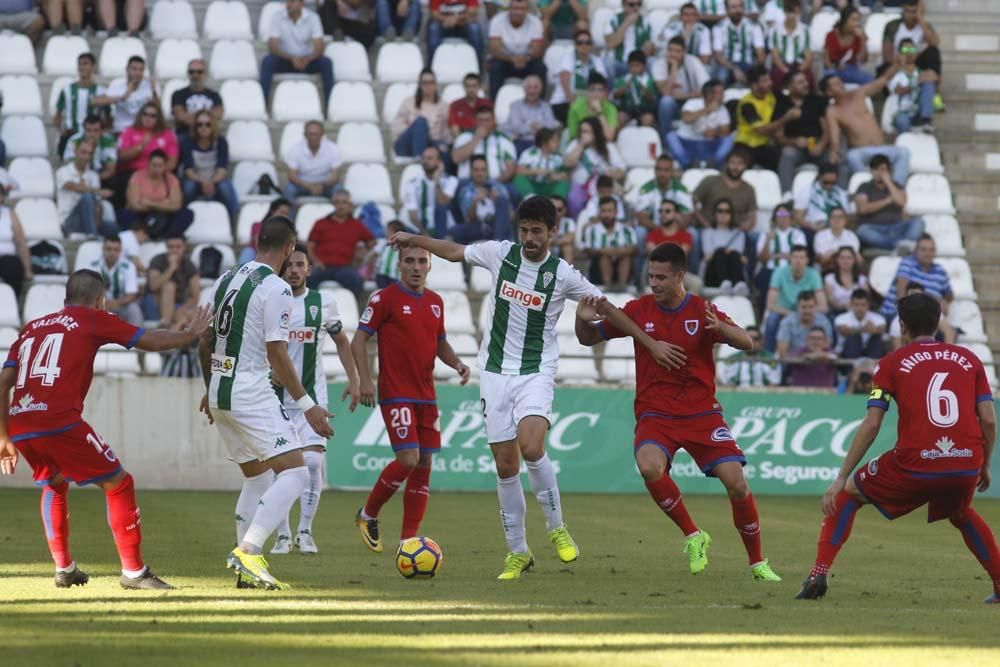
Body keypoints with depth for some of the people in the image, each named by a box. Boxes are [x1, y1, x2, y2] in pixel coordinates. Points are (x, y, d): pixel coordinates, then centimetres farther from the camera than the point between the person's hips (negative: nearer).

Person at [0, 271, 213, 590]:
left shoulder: (32, 327, 25)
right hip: (60, 422, -6)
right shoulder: (94, 319, 11)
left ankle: (64, 569, 30)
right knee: (118, 483, 7)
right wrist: (191, 334, 29)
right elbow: (151, 341, 11)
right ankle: (133, 571, 4)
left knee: (54, 484, 32)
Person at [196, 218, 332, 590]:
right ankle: (247, 551, -22)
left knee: (257, 478, 19)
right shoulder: (275, 289, -11)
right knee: (295, 474, -9)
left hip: (219, 394, 9)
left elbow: (205, 342, 19)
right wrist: (307, 406, -11)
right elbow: (276, 353, -15)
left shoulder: (225, 280, 12)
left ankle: (247, 569, 16)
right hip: (251, 395, -9)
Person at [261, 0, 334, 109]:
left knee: (326, 63, -28)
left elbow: (319, 48, -17)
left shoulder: (312, 17, -10)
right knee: (267, 61, -31)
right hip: (285, 60, 0)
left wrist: (307, 59, -38)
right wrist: (292, 58, -36)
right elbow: (273, 47, -18)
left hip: (307, 60, 0)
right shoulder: (278, 17, -11)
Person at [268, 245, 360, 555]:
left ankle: (304, 532, -2)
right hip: (274, 397, 0)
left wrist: (353, 380, 10)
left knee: (312, 460, -13)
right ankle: (282, 535, 10)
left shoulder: (323, 302, 3)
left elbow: (341, 341, 16)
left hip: (312, 395, 0)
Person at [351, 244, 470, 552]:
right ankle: (368, 515, 6)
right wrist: (365, 379, -16)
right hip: (396, 395, -6)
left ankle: (409, 538, 8)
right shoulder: (385, 298, -6)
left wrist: (458, 364, 4)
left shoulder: (435, 302, 12)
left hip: (426, 396, 6)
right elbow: (359, 339, -5)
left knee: (424, 463, 3)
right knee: (408, 459, -16)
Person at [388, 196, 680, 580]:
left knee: (531, 447, -26)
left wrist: (651, 344, 5)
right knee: (505, 465, 1)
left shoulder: (562, 274, -6)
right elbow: (454, 251, 17)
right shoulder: (500, 254, 0)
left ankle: (556, 528, -6)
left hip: (536, 374, -3)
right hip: (496, 372, 3)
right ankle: (517, 552, 12)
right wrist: (412, 239, 15)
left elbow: (605, 308, 4)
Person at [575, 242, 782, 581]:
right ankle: (693, 536, -9)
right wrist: (582, 320, -14)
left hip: (702, 411, 0)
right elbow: (589, 338, 10)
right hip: (655, 414, 0)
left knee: (736, 483, -11)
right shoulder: (639, 310, 1)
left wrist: (720, 328, -32)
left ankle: (757, 563, 10)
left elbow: (747, 343, -12)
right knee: (650, 468, -31)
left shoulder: (702, 311, -3)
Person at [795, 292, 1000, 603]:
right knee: (961, 514, 37)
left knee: (847, 496, 20)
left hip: (915, 465, -3)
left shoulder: (892, 363, 8)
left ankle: (818, 575, 6)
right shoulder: (969, 359, 14)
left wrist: (841, 478, 4)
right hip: (967, 466, 3)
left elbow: (871, 425, 1)